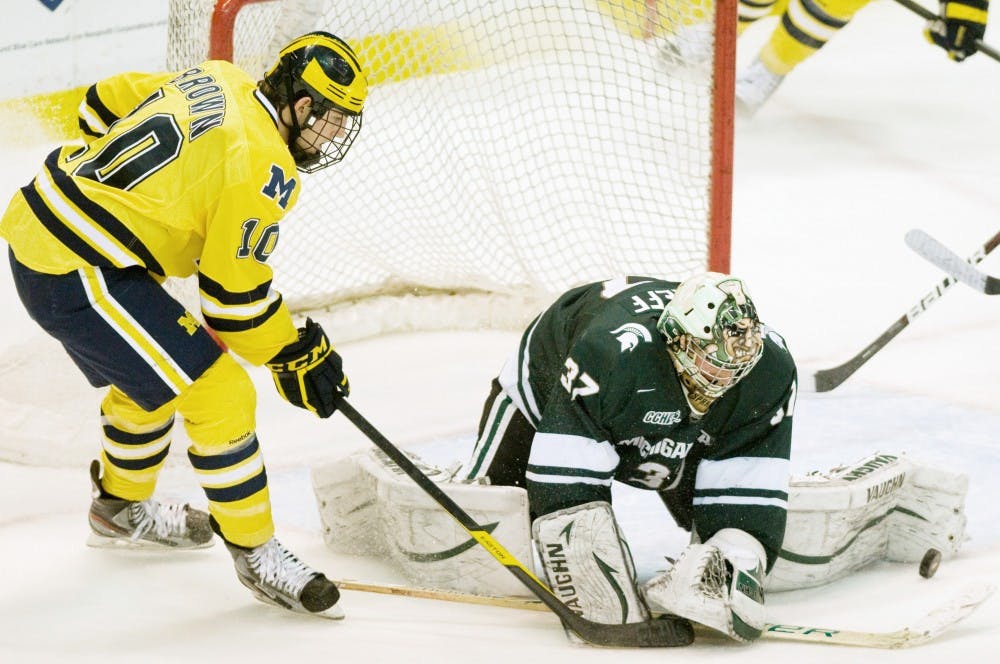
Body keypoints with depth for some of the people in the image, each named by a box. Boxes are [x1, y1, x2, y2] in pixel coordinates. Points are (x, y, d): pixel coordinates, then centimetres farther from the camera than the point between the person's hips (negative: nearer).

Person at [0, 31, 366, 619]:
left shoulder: (218, 81, 7)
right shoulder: (265, 168, -17)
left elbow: (104, 105, 19)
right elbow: (234, 292, -13)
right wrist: (297, 355, 0)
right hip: (81, 277, -10)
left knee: (150, 376, 30)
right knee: (218, 394, -6)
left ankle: (121, 508, 50)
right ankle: (257, 553, 5)